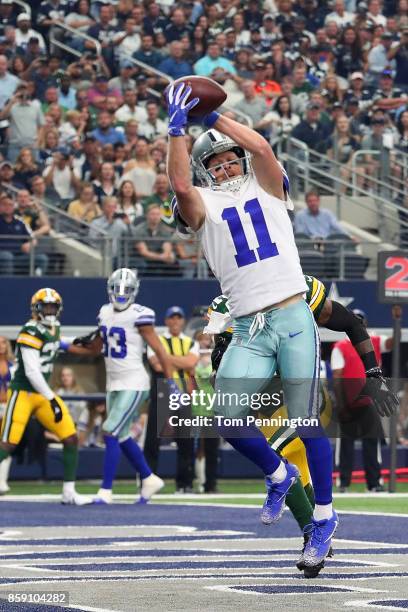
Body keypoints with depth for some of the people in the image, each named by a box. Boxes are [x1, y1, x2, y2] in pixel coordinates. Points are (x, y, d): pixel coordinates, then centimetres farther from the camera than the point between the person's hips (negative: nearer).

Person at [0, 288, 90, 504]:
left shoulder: (54, 330, 10)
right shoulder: (30, 332, -17)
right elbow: (31, 371, -22)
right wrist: (52, 399, -22)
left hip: (43, 393, 8)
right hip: (22, 394, -8)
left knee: (71, 439, 1)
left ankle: (69, 493, 6)